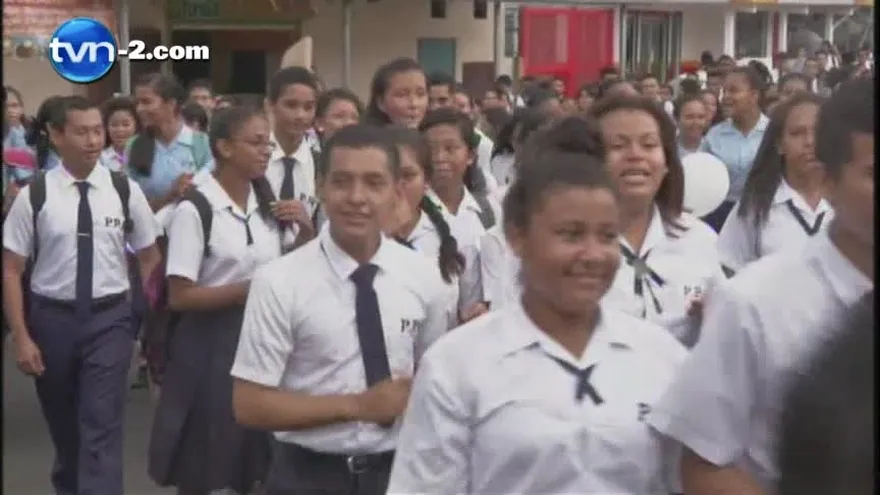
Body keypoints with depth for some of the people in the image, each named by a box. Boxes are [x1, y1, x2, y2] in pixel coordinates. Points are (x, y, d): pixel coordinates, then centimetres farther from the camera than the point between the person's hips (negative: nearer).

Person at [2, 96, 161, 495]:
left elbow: (150, 258, 4)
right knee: (63, 424, 19)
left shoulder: (125, 191, -5)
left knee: (103, 427, -8)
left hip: (109, 318, -1)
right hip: (52, 318, 1)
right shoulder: (34, 196, -8)